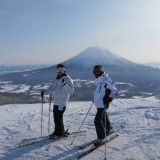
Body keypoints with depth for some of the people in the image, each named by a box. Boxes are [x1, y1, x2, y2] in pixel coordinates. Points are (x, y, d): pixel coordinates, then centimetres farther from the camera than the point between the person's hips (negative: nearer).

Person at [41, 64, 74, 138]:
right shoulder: (56, 79, 15)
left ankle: (58, 133, 6)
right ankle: (60, 132, 26)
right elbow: (52, 88, 12)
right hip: (56, 102, 8)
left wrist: (65, 85, -29)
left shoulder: (67, 79, -8)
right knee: (56, 117, 12)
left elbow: (71, 91, -15)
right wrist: (45, 92, -5)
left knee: (58, 117, -7)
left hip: (62, 102, -8)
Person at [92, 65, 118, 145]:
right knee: (103, 117, 25)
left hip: (103, 103, -9)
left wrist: (109, 98, -21)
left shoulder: (106, 80, -14)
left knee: (97, 120, -13)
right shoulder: (97, 80, 12)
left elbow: (115, 90, -11)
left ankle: (100, 138, -3)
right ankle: (108, 129, 47)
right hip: (98, 102, 9)